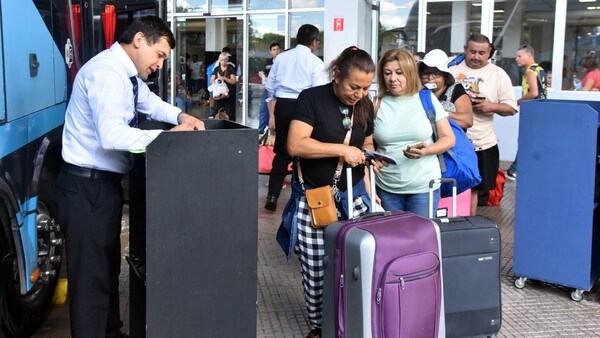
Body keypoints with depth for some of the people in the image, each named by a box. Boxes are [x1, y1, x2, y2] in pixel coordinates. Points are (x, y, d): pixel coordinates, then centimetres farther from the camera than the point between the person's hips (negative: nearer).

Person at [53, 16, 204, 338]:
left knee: (108, 268, 23)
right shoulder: (107, 73, -22)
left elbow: (150, 102, 25)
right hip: (87, 187, -11)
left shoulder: (127, 72, 8)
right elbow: (111, 135, -33)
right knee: (91, 276, -2)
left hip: (105, 182, 11)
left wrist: (181, 117, 5)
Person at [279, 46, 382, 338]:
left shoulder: (365, 105, 6)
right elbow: (295, 145, -20)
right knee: (315, 271, 3)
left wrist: (370, 156, 1)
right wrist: (342, 150, -22)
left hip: (352, 197, 4)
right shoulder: (311, 98, -11)